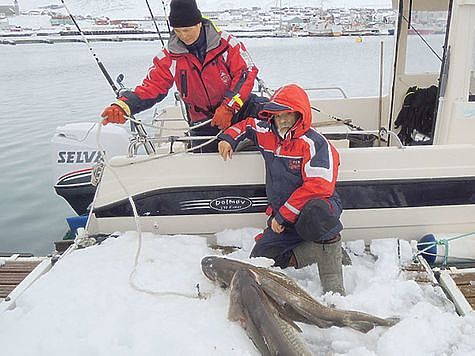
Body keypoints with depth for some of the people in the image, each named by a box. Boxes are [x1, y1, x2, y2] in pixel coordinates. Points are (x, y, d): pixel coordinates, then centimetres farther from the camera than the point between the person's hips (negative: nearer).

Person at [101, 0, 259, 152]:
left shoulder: (225, 43, -10)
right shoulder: (170, 56, -5)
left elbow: (246, 73, -13)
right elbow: (152, 87, -8)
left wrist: (228, 107, -25)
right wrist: (123, 106, -26)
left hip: (239, 111, 1)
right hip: (204, 126, 0)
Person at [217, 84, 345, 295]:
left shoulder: (314, 144, -16)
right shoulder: (266, 133, 7)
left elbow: (317, 186, -26)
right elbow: (247, 125, 31)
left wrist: (283, 216, -22)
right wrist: (228, 138, 12)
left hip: (314, 207, -7)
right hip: (281, 216, 7)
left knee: (315, 214, -43)